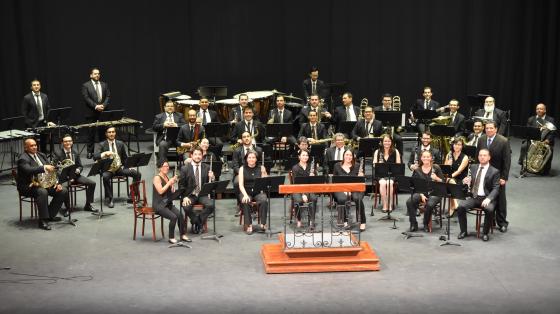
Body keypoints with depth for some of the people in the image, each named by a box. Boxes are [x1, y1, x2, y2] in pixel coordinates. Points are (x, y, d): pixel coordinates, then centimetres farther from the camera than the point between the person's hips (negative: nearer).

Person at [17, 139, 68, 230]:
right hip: (29, 186, -8)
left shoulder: (42, 155, 13)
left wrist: (56, 182, -2)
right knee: (42, 192, -37)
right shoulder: (23, 159, -11)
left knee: (63, 191, -8)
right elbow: (28, 170, -31)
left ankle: (50, 215, 4)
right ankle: (42, 220, -28)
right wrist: (44, 167, -43)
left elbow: (50, 169, 13)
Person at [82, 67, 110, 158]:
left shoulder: (104, 85, 13)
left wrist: (103, 105, -9)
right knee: (92, 132, 0)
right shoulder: (86, 85, 1)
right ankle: (90, 152, 6)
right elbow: (86, 98, -8)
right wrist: (96, 106, -17)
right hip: (92, 113, -3)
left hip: (103, 112, 3)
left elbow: (108, 96, 7)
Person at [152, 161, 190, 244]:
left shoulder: (167, 177, 12)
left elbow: (172, 191, 11)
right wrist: (169, 182, -20)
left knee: (180, 215, -16)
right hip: (159, 205, -7)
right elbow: (160, 191, -22)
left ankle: (183, 235, -3)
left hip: (168, 203, 7)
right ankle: (171, 238, -11)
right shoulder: (157, 178, -10)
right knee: (173, 217, -25)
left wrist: (172, 183, -6)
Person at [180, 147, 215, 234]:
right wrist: (184, 197, -14)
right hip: (190, 195, -1)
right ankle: (199, 223, -3)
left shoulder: (206, 167, 6)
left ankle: (198, 220, -1)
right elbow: (181, 185, 1)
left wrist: (211, 178, -15)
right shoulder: (185, 169, 1)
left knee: (211, 206, -28)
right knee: (186, 207, -31)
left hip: (202, 195, 1)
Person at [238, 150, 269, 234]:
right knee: (245, 202, -33)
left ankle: (262, 224, -22)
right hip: (246, 192, 0)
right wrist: (245, 195, -21)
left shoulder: (261, 168, 4)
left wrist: (264, 173, -17)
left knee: (264, 201, -32)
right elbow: (241, 184, -6)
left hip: (258, 192, 0)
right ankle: (248, 225, -24)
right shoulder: (242, 169, 2)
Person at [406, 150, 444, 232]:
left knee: (429, 204, -35)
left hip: (434, 193, -2)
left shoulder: (436, 168, 1)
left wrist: (436, 178, -21)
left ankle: (426, 224, -9)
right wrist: (422, 195, -13)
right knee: (409, 202, -27)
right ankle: (413, 224, -11)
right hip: (421, 192, 2)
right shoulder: (417, 170, 5)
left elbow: (443, 182, 0)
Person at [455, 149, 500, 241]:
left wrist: (488, 198, -24)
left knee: (489, 209, -34)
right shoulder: (473, 167, 14)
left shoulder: (494, 171, 1)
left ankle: (485, 233, -13)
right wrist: (466, 181, -9)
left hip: (485, 198, -3)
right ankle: (463, 231, -8)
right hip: (473, 197, 3)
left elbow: (496, 188, -6)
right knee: (460, 206, -23)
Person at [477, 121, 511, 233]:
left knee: (500, 199, 7)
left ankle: (502, 223, 18)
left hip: (498, 175, -4)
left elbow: (507, 161, -12)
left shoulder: (504, 141, -13)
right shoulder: (481, 139, 1)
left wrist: (504, 177, -15)